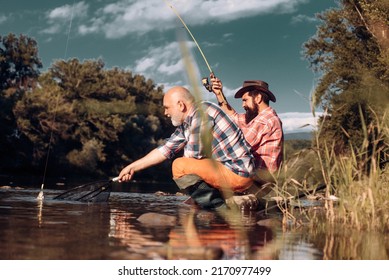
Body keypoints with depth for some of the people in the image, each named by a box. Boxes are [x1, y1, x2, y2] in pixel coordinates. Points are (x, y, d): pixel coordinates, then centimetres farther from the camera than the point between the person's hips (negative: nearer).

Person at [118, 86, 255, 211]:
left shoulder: (202, 111, -14)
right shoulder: (185, 124, 14)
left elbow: (194, 153, -17)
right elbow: (165, 149, 21)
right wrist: (132, 167, 23)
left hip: (237, 172, -10)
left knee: (180, 166, -14)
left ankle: (220, 210, -11)